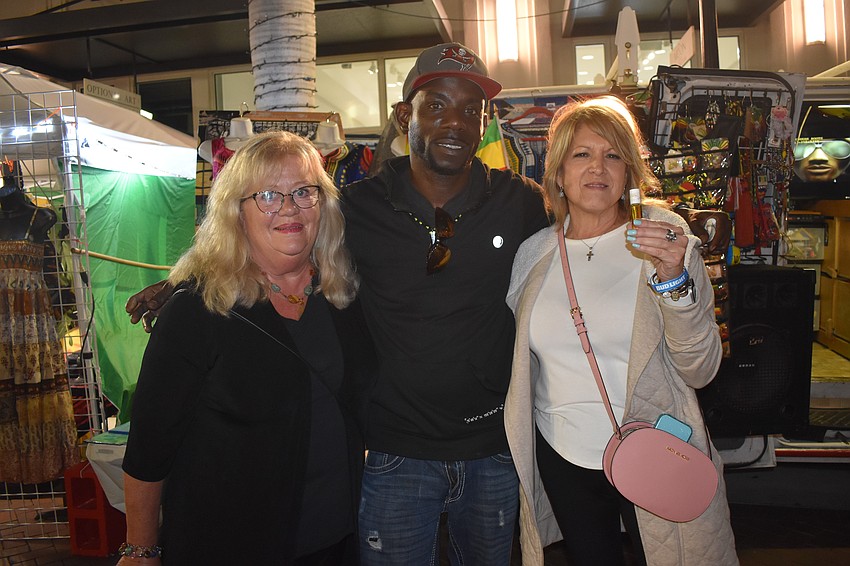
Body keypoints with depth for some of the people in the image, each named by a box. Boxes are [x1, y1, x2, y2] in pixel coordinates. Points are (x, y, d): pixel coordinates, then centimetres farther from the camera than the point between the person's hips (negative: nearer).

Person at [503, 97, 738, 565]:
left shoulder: (665, 237, -8)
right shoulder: (534, 253, -1)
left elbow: (700, 371, -13)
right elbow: (515, 359, 12)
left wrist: (674, 278, -26)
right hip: (561, 457, 2)